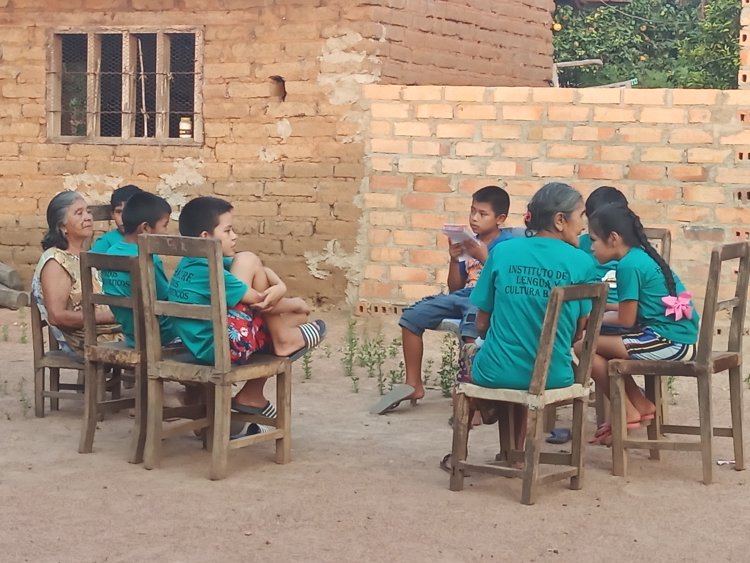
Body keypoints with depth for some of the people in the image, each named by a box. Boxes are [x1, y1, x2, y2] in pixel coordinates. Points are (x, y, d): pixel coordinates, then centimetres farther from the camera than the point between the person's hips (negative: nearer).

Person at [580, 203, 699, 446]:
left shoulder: (628, 265, -14)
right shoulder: (641, 255, 13)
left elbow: (626, 320, -11)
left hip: (669, 343, -10)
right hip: (681, 338, 10)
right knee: (600, 345, 17)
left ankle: (627, 413, 4)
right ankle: (641, 405, 18)